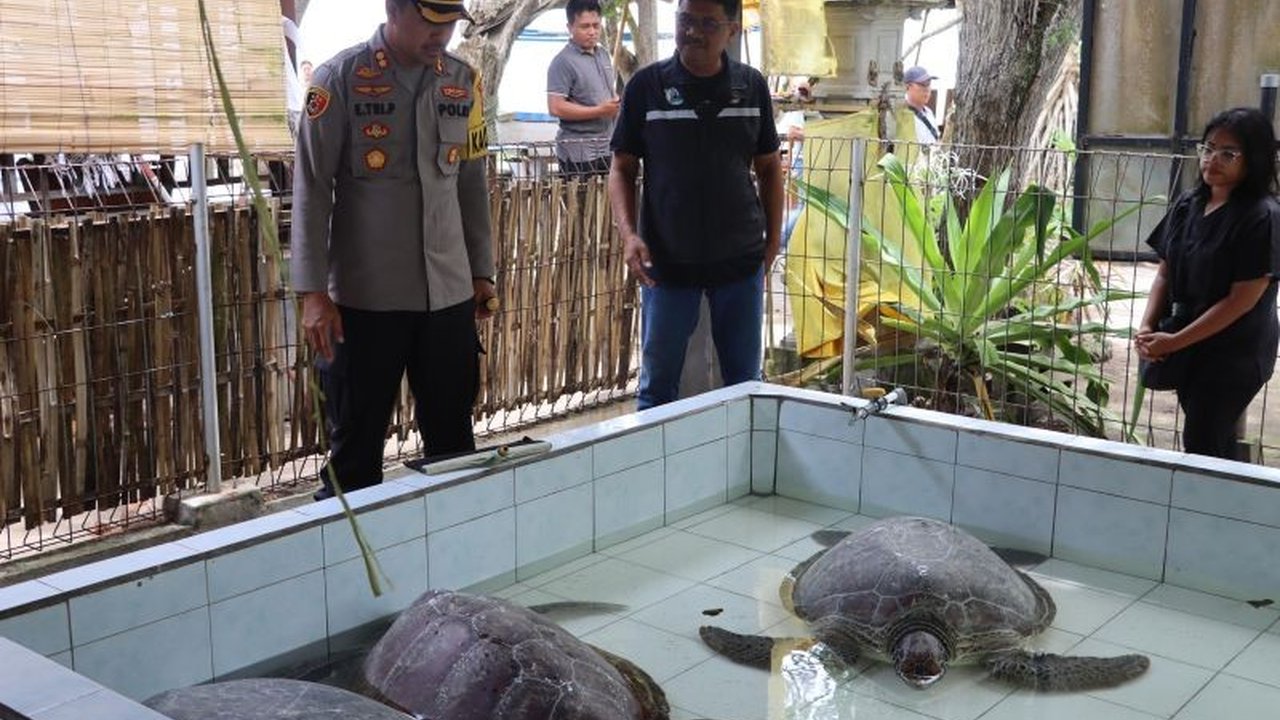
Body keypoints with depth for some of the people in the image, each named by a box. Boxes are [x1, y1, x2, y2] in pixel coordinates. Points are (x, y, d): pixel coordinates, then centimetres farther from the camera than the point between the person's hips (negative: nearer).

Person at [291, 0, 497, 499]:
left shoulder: (464, 82, 7)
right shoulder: (340, 78, -6)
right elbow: (311, 189, -7)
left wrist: (482, 271, 13)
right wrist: (313, 291, -11)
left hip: (449, 293, 4)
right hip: (364, 298, -3)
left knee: (453, 442, 9)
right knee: (355, 448, 6)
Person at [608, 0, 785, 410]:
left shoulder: (752, 87, 1)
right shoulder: (646, 85, -4)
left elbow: (768, 166, 10)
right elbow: (623, 167, 0)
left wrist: (773, 238, 7)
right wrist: (628, 233, -14)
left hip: (741, 260, 2)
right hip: (667, 260, -1)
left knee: (745, 382, 12)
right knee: (657, 384, 8)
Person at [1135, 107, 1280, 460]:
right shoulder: (1188, 205, 3)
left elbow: (1242, 300, -20)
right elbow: (1165, 272, 7)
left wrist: (1173, 342, -18)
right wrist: (1147, 327, -9)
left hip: (1234, 353, -6)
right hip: (1189, 347, 6)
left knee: (1201, 446, -2)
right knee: (1218, 440, 18)